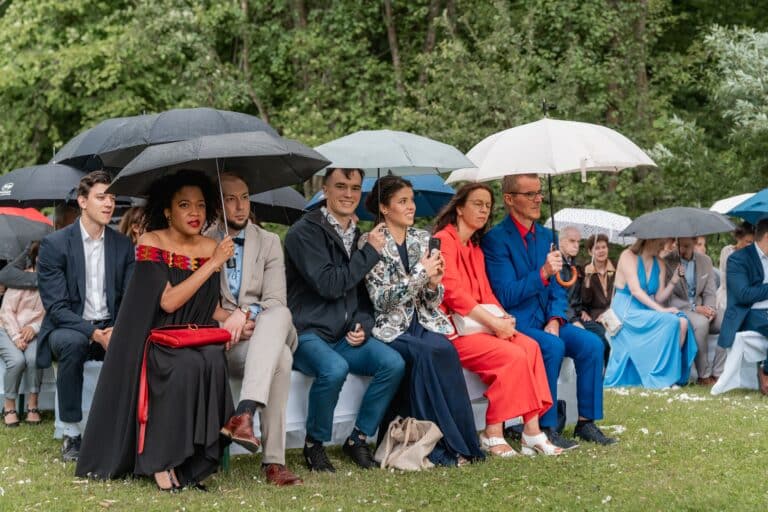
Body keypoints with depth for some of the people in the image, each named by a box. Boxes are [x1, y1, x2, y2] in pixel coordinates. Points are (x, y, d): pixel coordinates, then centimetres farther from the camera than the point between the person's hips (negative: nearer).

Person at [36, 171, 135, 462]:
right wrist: (94, 333, -26)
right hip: (69, 328, -3)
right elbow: (56, 307, -12)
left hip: (110, 329, 3)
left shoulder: (123, 245, 6)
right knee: (72, 343, -37)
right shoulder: (54, 244, -6)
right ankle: (71, 434, -24)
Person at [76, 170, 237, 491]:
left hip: (196, 340, 4)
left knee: (214, 360, -30)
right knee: (187, 364, -35)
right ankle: (160, 461, -23)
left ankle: (194, 462, -21)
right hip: (154, 341, -4)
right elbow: (168, 302, -17)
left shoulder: (211, 248, 8)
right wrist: (212, 265, -17)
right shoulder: (151, 243, -6)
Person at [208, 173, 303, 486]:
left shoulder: (269, 242, 17)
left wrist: (247, 314, -17)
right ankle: (273, 460, -43)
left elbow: (276, 301, 3)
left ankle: (245, 413, -52)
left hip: (265, 333, 2)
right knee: (281, 358, -37)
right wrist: (228, 321, -15)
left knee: (279, 315, -39)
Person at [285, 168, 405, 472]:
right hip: (306, 333, -6)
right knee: (334, 368, -36)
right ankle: (314, 444, -11)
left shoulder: (357, 235, 16)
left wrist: (363, 324, 3)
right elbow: (329, 285, -17)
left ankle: (358, 439, -2)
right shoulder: (305, 231, -7)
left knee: (394, 364, -18)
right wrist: (370, 252, -11)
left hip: (345, 336, 6)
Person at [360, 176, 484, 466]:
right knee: (429, 352, -33)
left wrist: (434, 283, -7)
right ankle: (449, 445, -26)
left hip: (423, 321, 4)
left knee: (445, 350, -30)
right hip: (390, 327, -4)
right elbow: (381, 298, -10)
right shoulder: (370, 243, -1)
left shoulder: (423, 239, 15)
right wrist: (421, 273, -13)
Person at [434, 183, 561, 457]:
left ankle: (532, 431, -18)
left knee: (529, 347, -16)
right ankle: (493, 435, -17)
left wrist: (503, 318, -2)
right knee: (512, 355, -26)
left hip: (479, 324, 8)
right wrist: (495, 323, -18)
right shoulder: (444, 241, -8)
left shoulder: (475, 248, 22)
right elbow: (453, 293, -16)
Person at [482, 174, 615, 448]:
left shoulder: (546, 235, 13)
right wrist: (542, 273, -27)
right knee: (553, 346, -31)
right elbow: (505, 295, -16)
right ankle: (546, 427, -22)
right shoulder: (496, 239, -10)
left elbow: (557, 288, 14)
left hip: (546, 320, 7)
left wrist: (555, 320, -5)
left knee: (591, 343, -15)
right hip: (516, 323, -7)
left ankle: (586, 422, -7)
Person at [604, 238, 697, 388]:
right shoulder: (628, 256, -6)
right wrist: (661, 310, -23)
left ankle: (671, 373, -16)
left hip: (646, 312, 7)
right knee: (671, 322, -26)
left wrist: (673, 281, -6)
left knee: (682, 322, -19)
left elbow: (659, 297, 10)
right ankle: (660, 377, -19)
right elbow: (635, 291, -16)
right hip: (626, 312, -7)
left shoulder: (659, 264, 15)